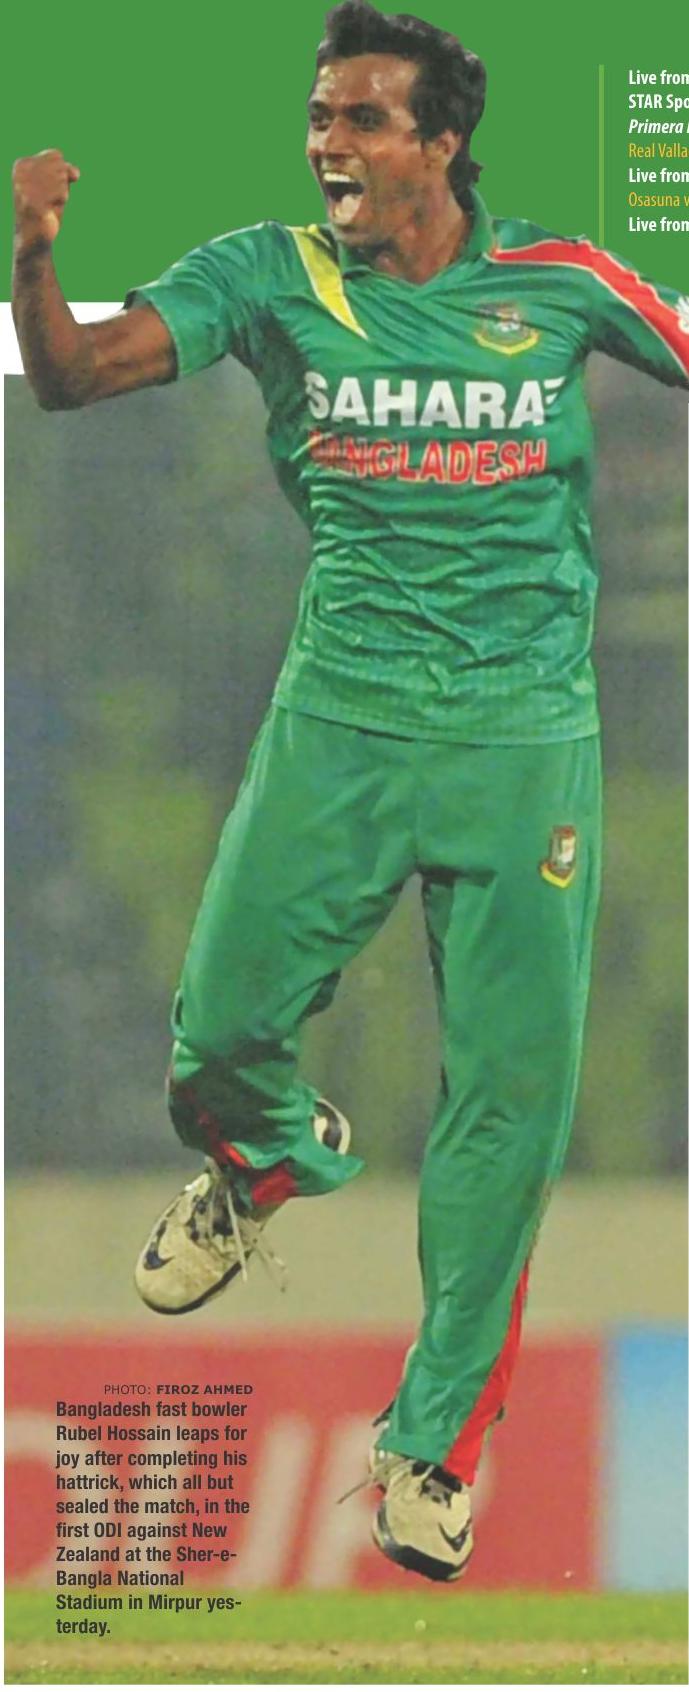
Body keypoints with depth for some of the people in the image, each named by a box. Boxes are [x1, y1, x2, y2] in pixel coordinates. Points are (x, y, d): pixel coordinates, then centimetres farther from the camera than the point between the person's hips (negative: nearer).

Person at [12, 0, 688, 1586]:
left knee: (510, 1096, -1)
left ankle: (432, 1442, 14)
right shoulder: (272, 276, -2)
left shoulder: (558, 281, 0)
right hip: (338, 722, 0)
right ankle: (278, 1158, 34)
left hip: (527, 737, 0)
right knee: (220, 1038, -5)